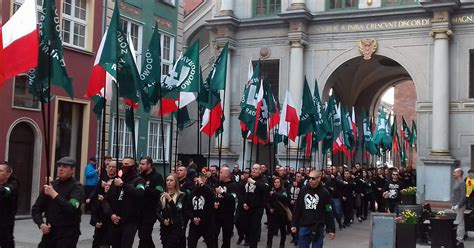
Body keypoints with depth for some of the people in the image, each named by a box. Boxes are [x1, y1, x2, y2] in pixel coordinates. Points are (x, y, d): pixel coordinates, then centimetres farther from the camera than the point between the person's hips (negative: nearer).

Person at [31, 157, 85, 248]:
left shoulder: (77, 187, -7)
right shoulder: (51, 185, 10)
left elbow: (71, 209, -24)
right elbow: (36, 208, 12)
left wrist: (54, 195, -25)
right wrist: (41, 224, -4)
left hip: (68, 234, -6)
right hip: (49, 233, 6)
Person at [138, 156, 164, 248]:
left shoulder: (157, 177, -5)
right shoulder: (140, 176, 11)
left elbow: (158, 192, -18)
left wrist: (145, 188, -21)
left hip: (150, 211, -6)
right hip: (140, 210, 6)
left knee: (144, 237, -6)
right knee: (144, 235, 16)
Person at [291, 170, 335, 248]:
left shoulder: (324, 193, -5)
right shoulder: (303, 191, 3)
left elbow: (329, 212, -4)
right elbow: (297, 209, 8)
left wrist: (331, 229, -6)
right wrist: (294, 224, 4)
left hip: (318, 228, -2)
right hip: (304, 227, 3)